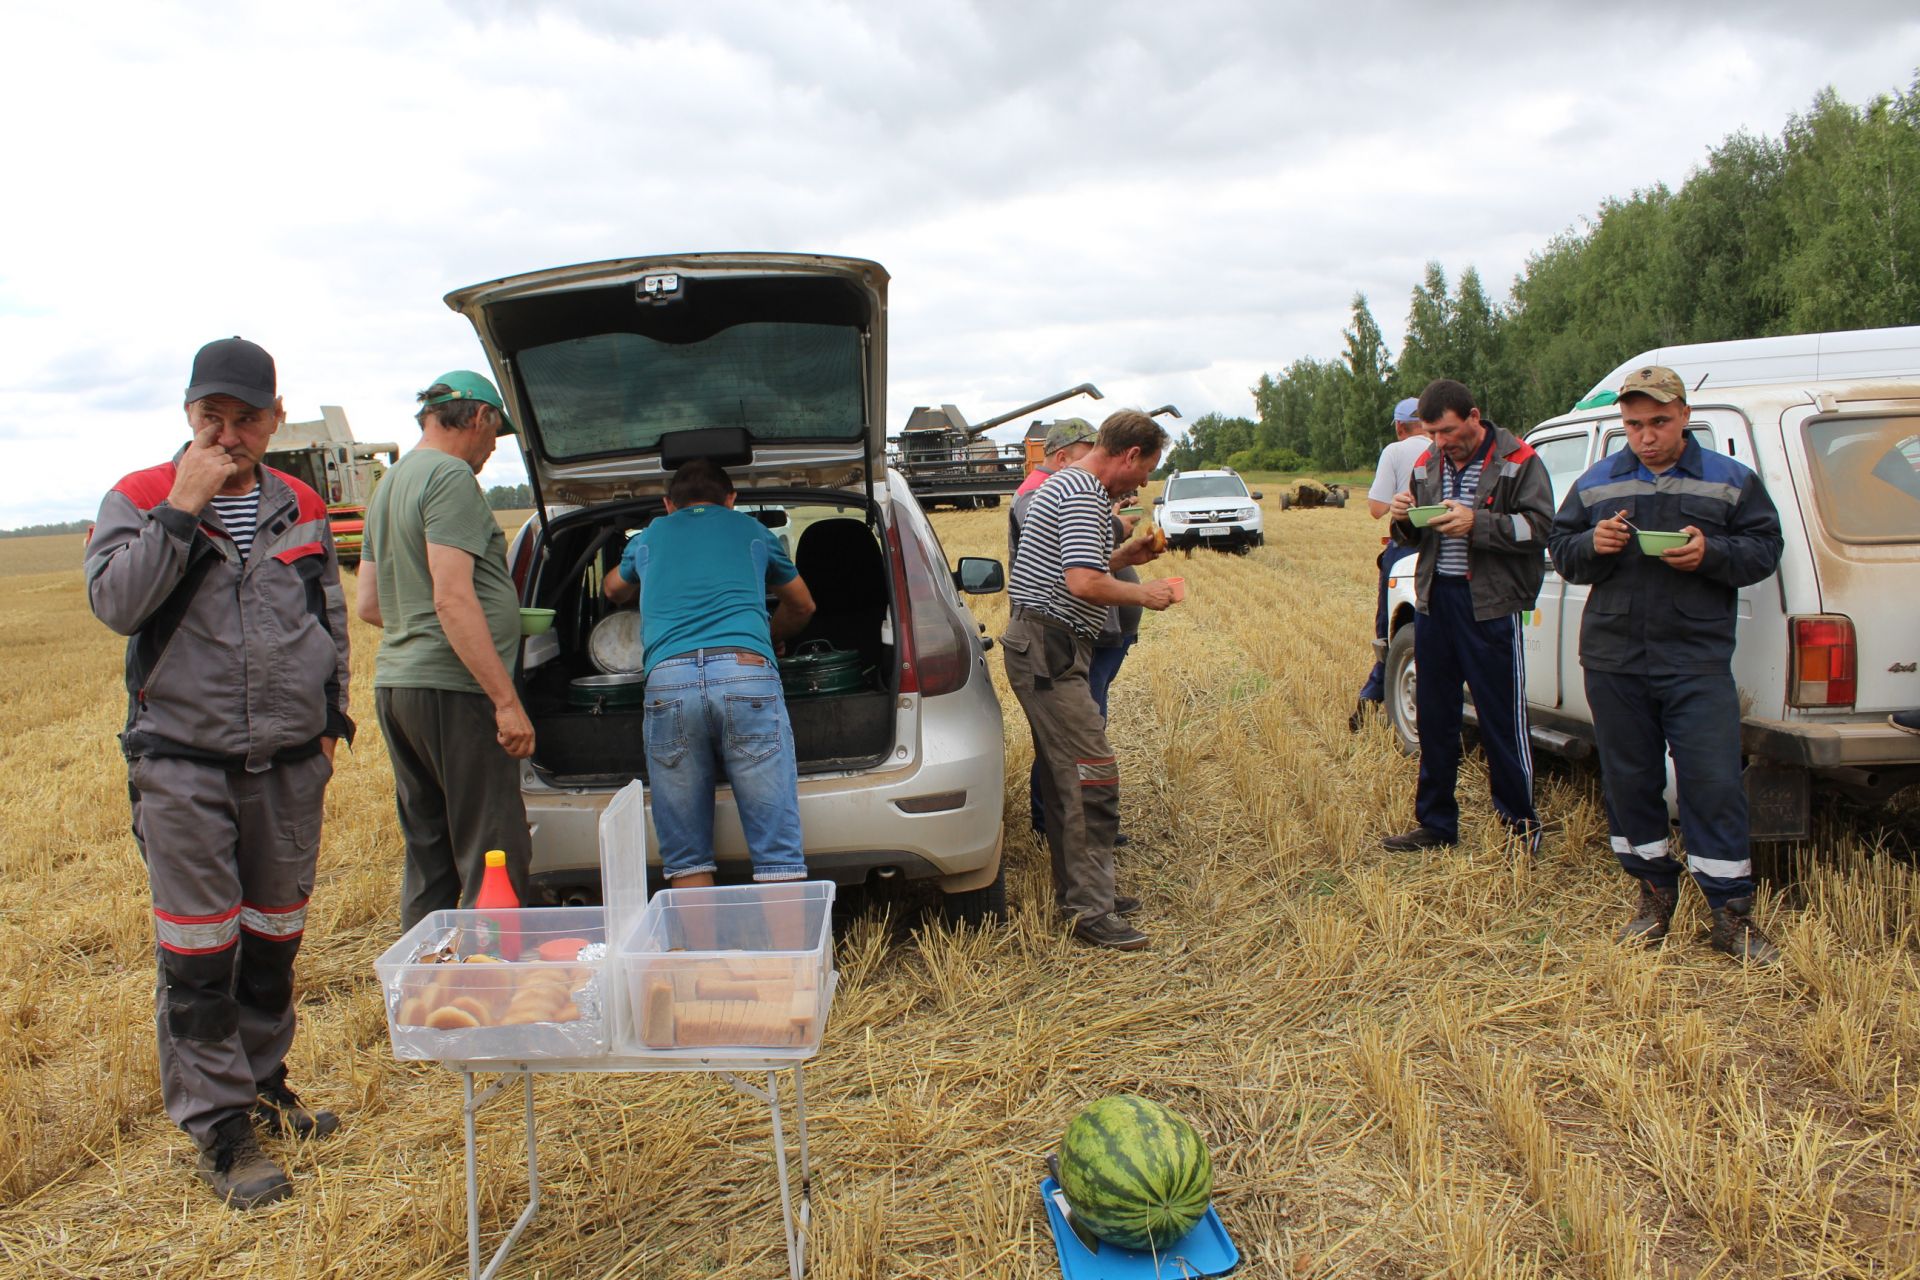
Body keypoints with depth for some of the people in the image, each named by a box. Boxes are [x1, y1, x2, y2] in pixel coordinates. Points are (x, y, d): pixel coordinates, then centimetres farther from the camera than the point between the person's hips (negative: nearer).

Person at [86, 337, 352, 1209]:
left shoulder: (302, 510, 9)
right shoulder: (139, 500, -2)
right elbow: (114, 603, -17)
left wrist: (331, 719, 13)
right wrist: (182, 510, -20)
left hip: (290, 764, 4)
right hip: (184, 767, -4)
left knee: (275, 937, 15)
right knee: (198, 955, -1)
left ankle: (262, 1080, 32)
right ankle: (217, 1125, 9)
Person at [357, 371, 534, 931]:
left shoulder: (390, 482, 18)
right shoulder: (450, 477, -10)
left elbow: (367, 604, 20)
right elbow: (453, 597, -19)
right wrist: (507, 700, -20)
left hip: (394, 684, 10)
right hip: (451, 690, -9)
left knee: (427, 856, 14)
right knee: (495, 859, -5)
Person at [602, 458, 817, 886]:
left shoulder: (648, 537, 29)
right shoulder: (752, 530, 27)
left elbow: (612, 589, 52)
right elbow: (802, 605, 42)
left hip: (667, 679, 1)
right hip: (747, 671, -1)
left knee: (686, 859, 9)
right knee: (777, 851, -1)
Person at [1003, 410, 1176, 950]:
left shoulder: (1067, 487, 20)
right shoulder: (1084, 495, -15)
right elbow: (1083, 584, -26)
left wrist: (1122, 557, 19)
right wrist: (1143, 594, -11)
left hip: (1045, 647, 11)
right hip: (1050, 648, -11)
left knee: (1064, 775, 15)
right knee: (1093, 776, -10)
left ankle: (1076, 889, 23)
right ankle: (1092, 912, -7)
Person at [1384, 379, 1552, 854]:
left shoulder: (1515, 462, -6)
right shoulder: (1427, 464, 11)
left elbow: (1540, 526, -14)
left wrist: (1477, 524, -23)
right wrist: (1404, 521, -5)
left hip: (1490, 606, -6)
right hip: (1434, 600, 6)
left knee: (1502, 721, 0)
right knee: (1434, 717, 12)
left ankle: (1519, 825, 14)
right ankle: (1435, 823, 23)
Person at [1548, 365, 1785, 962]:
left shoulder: (1730, 481, 5)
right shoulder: (1596, 482, 10)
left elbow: (1765, 548, 4)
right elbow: (1560, 550, 11)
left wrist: (1711, 553, -16)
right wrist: (1592, 544, -11)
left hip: (1698, 663, -2)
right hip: (1613, 662, 2)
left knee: (1714, 785, -5)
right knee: (1629, 781, 9)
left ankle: (1731, 915, 5)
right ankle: (1656, 892, 25)